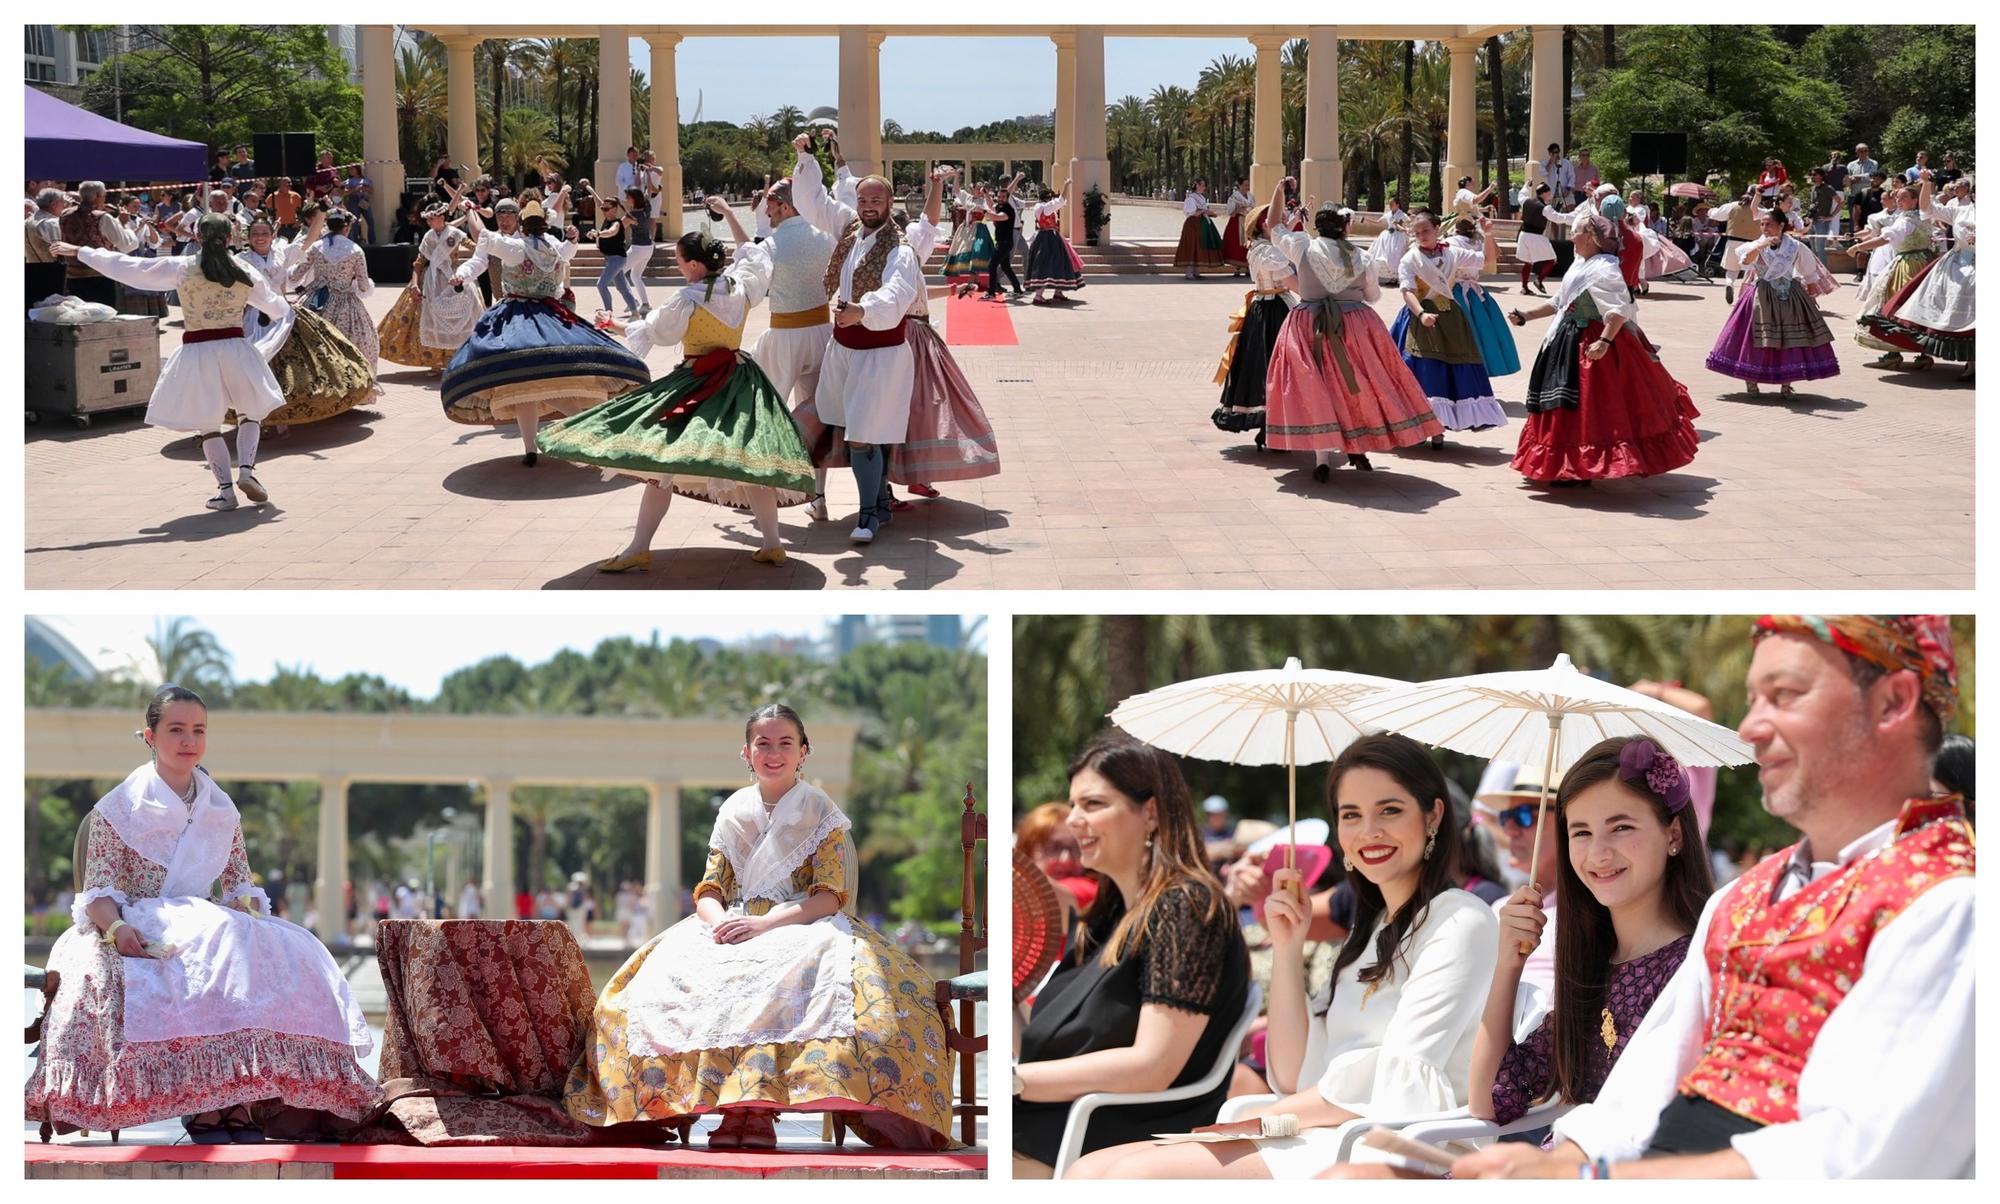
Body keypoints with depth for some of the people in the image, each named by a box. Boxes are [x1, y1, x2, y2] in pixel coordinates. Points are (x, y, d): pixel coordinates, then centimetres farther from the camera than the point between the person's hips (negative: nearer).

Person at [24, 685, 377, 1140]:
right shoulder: (119, 808, 5)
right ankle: (202, 1109, -36)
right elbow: (97, 893, -2)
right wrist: (116, 928, -24)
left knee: (285, 953, -28)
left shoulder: (223, 812, 18)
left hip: (206, 927, 4)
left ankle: (240, 1105, -34)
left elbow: (241, 887, 16)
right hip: (142, 933, -4)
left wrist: (249, 915, -8)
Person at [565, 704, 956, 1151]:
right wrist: (718, 919, -16)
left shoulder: (820, 812, 5)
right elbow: (709, 890, 10)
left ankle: (755, 1108, -40)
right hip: (731, 929, 3)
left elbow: (830, 896, -5)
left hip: (802, 926, -3)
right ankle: (745, 1105, -32)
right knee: (667, 969, -28)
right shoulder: (733, 812, 14)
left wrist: (765, 923, -20)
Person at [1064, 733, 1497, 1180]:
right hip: (1318, 1143, 8)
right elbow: (1298, 1078, 14)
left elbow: (1400, 1086, -14)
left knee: (1134, 1176, -24)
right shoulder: (1371, 930, 23)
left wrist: (1266, 1118, -7)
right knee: (1088, 1173, -9)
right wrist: (1287, 950, 5)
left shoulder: (1459, 921, -3)